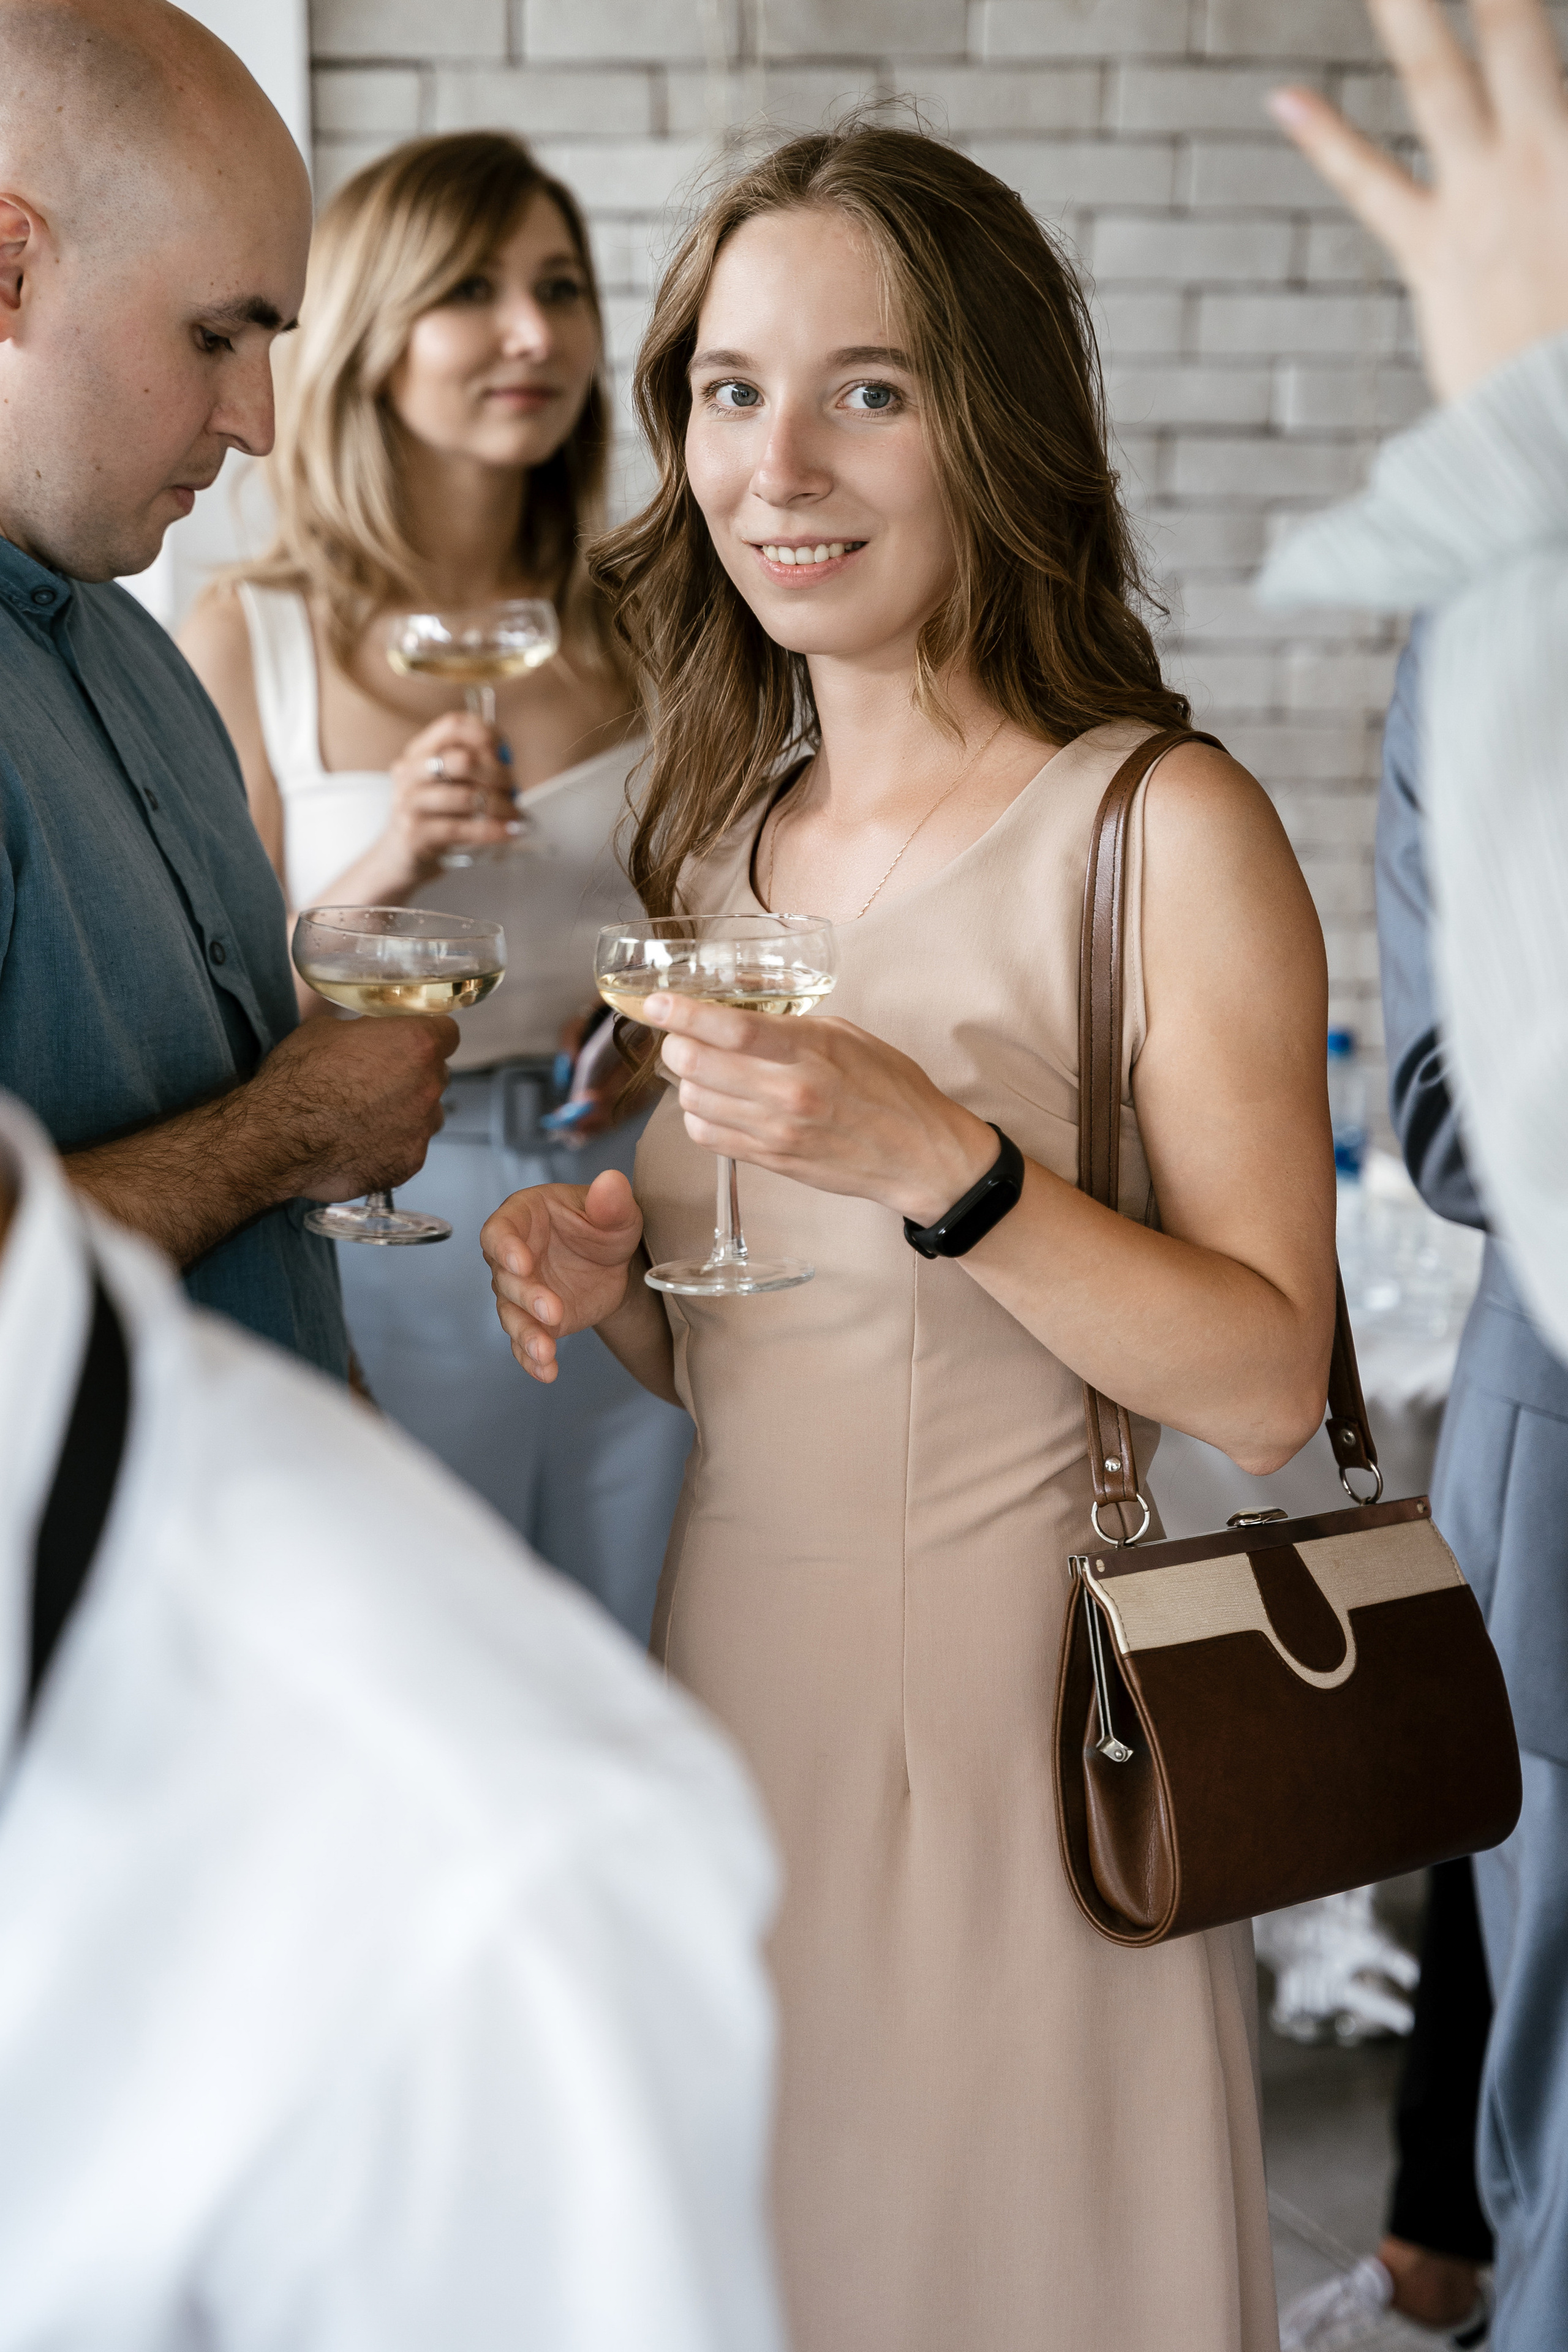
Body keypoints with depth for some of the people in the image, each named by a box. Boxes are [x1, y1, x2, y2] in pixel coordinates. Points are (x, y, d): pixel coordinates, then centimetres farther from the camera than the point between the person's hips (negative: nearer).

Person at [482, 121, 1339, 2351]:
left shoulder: (1167, 829, -12)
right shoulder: (719, 828, 6)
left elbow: (1269, 1379, -15)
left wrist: (940, 1158, -26)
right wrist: (612, 1277, -5)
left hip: (1010, 1718, -5)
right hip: (732, 1672, 6)